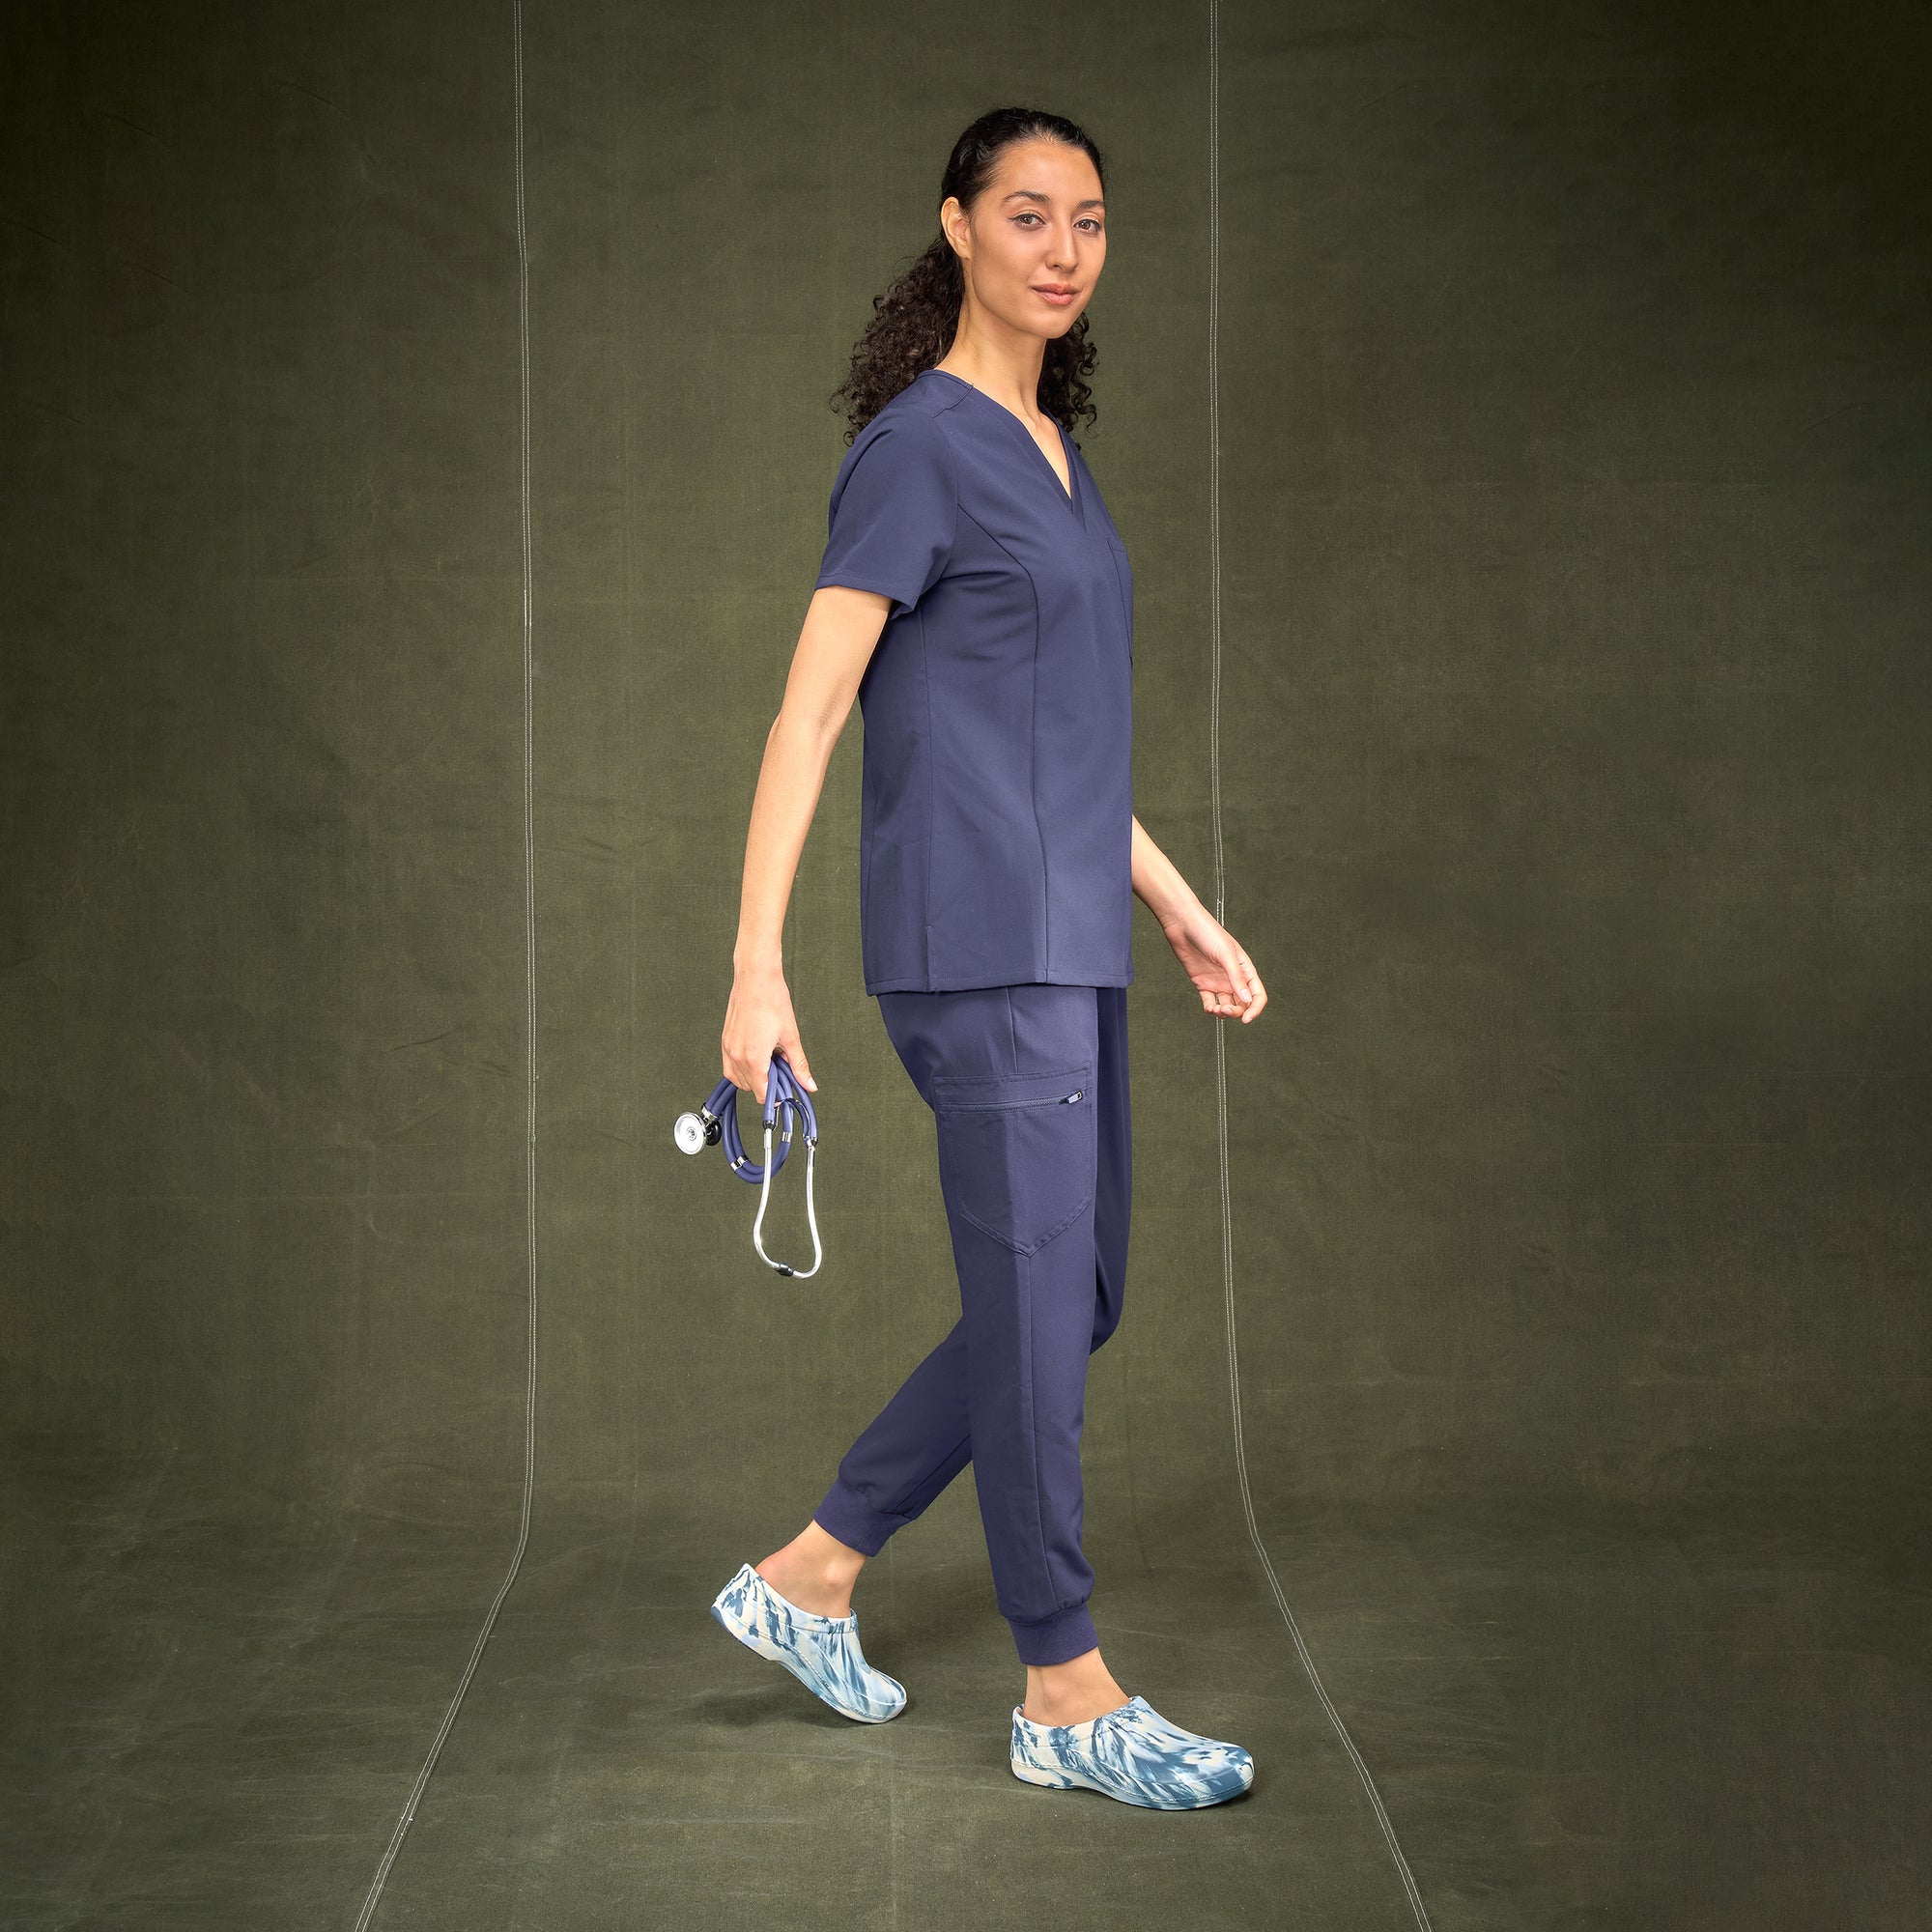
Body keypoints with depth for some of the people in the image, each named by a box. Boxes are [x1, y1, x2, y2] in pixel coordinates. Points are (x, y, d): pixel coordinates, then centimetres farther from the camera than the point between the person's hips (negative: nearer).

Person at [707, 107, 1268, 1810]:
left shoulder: (1055, 452, 17)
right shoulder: (921, 443, -9)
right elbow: (809, 711, -13)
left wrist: (1176, 903, 23)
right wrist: (755, 964, -18)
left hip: (1066, 939, 9)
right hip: (979, 941, -9)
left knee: (1070, 1300, 13)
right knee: (1039, 1306, -2)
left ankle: (809, 1575, 23)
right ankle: (1070, 1699, 10)